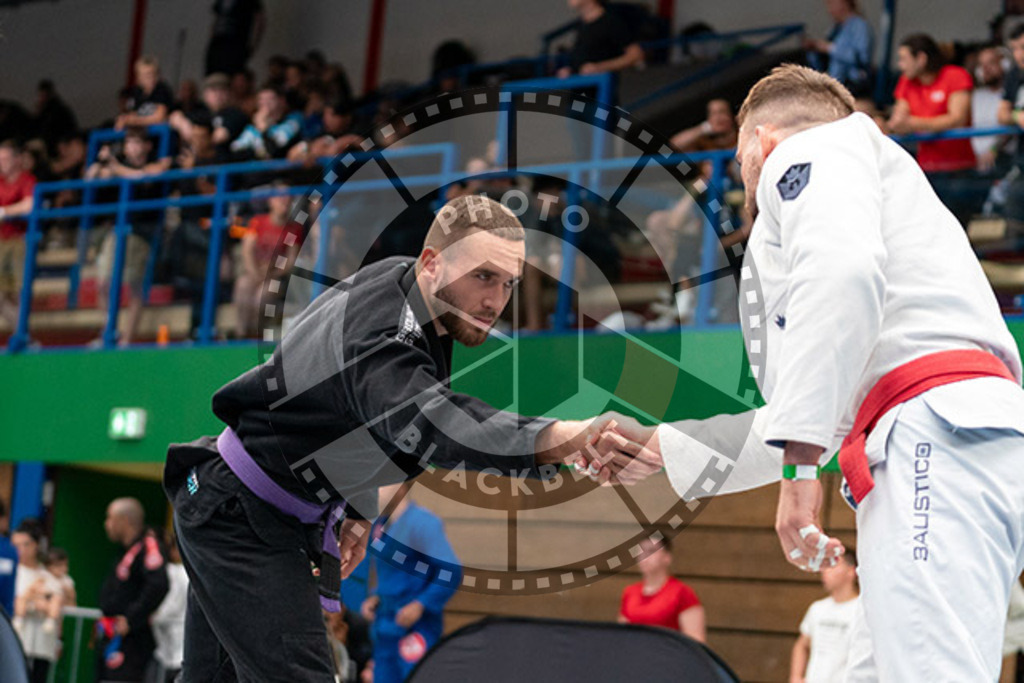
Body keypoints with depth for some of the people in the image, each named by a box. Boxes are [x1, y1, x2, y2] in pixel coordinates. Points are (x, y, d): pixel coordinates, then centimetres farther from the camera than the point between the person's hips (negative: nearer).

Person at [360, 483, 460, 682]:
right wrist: (375, 598, 8)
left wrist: (421, 605, -22)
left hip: (417, 627, -9)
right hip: (385, 628, 9)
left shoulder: (422, 522, -14)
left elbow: (451, 572, -18)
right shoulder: (380, 525, 11)